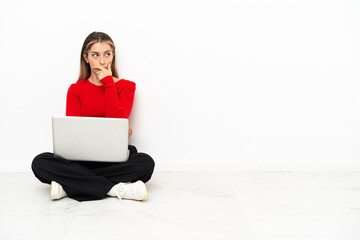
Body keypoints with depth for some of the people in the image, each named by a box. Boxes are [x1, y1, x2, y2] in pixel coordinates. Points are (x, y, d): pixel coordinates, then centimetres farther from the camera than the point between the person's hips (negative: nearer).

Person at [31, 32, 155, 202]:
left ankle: (69, 185, -27)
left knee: (146, 163, -32)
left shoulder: (125, 86, 8)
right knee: (40, 163, -26)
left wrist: (108, 83, -5)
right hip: (81, 159, 1)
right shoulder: (75, 89, 10)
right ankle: (115, 189, -28)